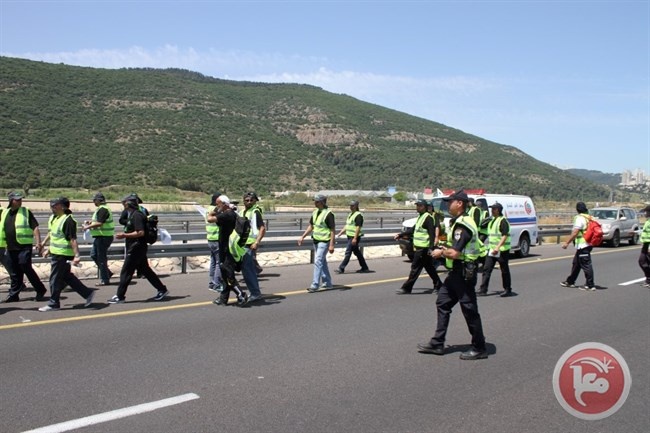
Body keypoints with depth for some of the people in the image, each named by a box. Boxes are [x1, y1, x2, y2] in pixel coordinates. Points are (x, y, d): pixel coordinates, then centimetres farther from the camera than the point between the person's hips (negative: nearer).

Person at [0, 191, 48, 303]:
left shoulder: (26, 212, -1)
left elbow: (35, 227, -7)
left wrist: (38, 242, -16)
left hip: (24, 246, -5)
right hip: (11, 247, 5)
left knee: (26, 268, -10)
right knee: (14, 272, 9)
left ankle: (40, 290, 2)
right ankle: (13, 294, 17)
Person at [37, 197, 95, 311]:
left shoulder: (67, 220, -20)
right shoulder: (53, 217, 9)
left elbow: (73, 240, -24)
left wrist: (76, 255, -28)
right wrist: (49, 250, 26)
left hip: (62, 255, -10)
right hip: (55, 253, 10)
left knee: (55, 279, 0)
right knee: (67, 276, 15)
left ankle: (53, 304, 14)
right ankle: (88, 293, 23)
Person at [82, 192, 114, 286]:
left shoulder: (102, 209, -17)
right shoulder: (101, 209, 16)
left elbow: (99, 223, -25)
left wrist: (88, 227, -16)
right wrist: (90, 222, 11)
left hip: (104, 237, -10)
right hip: (100, 237, 10)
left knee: (101, 258, -4)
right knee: (94, 255, 16)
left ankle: (104, 280, 3)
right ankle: (107, 273, 21)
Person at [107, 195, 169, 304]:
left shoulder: (136, 215, -16)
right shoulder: (132, 214, 15)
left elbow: (140, 232, -24)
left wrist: (124, 235, -21)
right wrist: (124, 235, 14)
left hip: (136, 248, -10)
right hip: (138, 248, 10)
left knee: (125, 272, -3)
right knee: (145, 270, 13)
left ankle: (120, 297, 4)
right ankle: (162, 290, 17)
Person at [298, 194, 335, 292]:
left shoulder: (328, 214, -15)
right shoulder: (315, 212, 8)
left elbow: (333, 230, -16)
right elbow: (311, 226, 18)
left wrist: (331, 245, -21)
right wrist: (302, 237, 11)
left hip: (324, 241, -8)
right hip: (316, 240, 8)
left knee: (318, 262, -13)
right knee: (322, 262, 15)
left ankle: (315, 285, -10)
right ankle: (327, 283, 26)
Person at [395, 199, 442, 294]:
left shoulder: (428, 218, -13)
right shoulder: (420, 216, 17)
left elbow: (432, 234, -19)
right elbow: (413, 229, 25)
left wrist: (431, 248, -25)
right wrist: (400, 235, 22)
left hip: (423, 248, -10)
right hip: (418, 247, 10)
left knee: (415, 268, -6)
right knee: (430, 268, 14)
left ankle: (406, 288, -2)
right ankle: (438, 286, 22)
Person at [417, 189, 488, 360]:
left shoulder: (463, 225, -20)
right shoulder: (459, 222, 13)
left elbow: (455, 253, -25)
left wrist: (441, 252, -7)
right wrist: (446, 250, 6)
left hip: (463, 273, -11)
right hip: (456, 272, 11)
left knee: (470, 311, 0)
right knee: (442, 303, 12)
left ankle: (479, 349, 13)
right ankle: (437, 343, 18)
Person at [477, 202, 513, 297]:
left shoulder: (503, 221, -13)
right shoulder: (492, 220, 15)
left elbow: (505, 236, -21)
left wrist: (498, 247, -29)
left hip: (501, 250, -8)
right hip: (491, 249, 8)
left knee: (504, 270, 4)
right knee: (486, 269, 3)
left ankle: (508, 290, 15)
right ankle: (483, 290, 4)